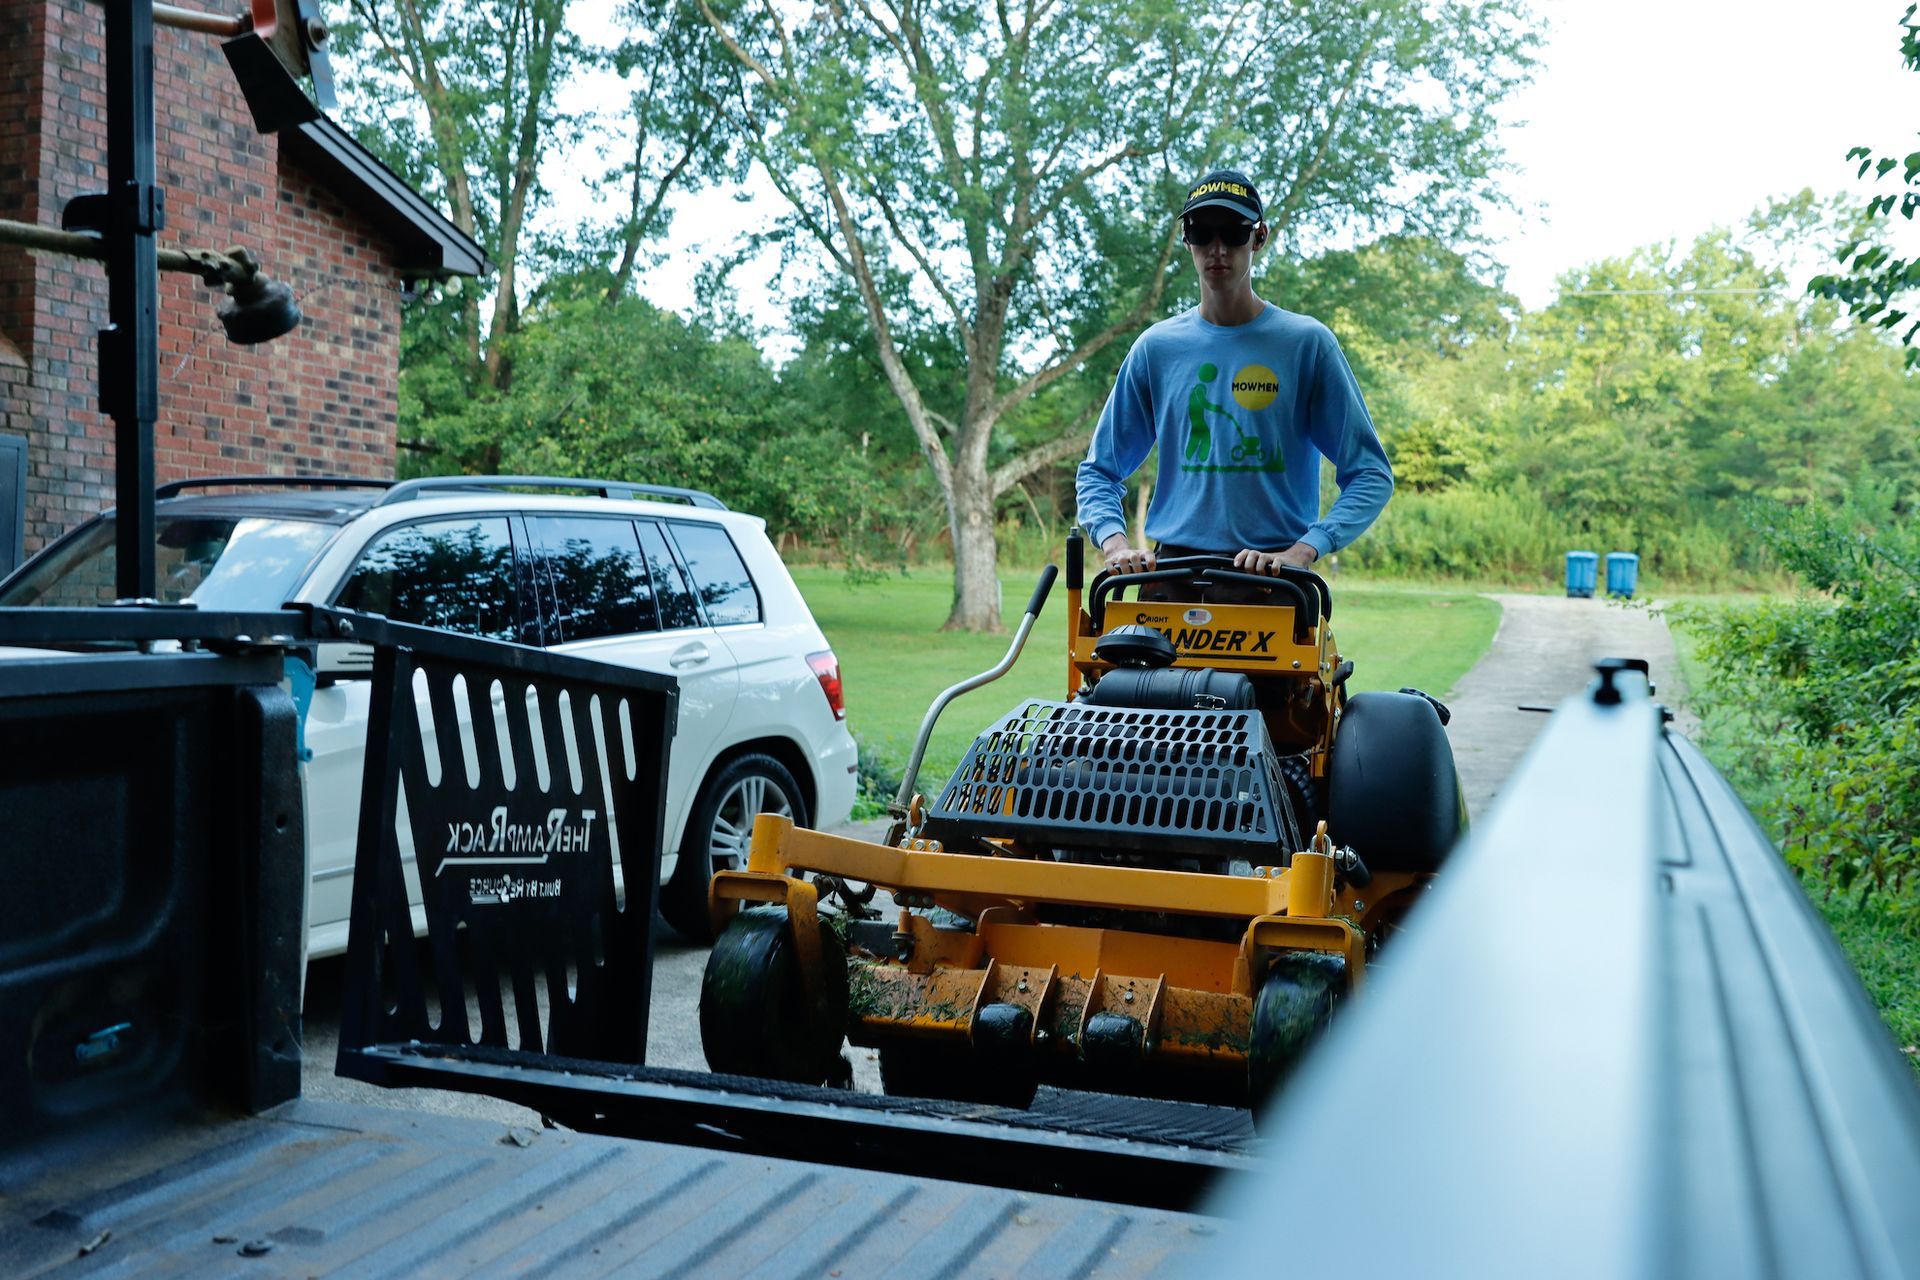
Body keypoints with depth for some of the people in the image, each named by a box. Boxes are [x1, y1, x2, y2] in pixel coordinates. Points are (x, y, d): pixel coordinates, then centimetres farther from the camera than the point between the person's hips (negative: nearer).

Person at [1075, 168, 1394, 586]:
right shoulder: (1156, 347, 10)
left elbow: (1371, 473, 1)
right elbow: (1098, 471, 14)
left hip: (1273, 581, -2)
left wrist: (1300, 552, -13)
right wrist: (1115, 544, -5)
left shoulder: (1306, 343, 4)